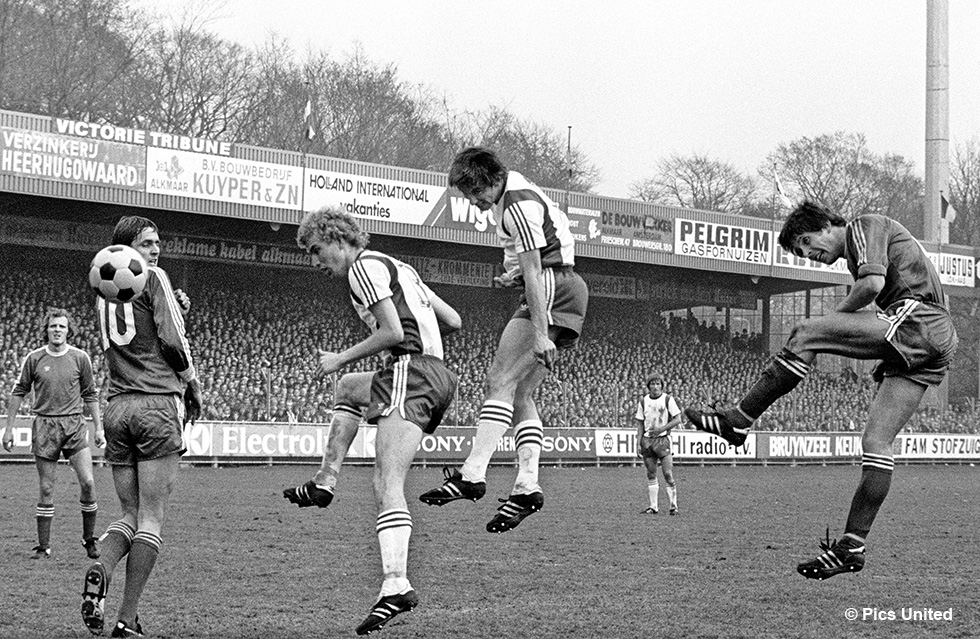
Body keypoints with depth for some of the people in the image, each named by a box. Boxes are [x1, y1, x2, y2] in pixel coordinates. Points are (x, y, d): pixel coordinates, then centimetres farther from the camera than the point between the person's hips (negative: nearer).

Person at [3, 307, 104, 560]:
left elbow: (90, 395, 11)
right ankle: (43, 546, 9)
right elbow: (19, 392, 10)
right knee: (46, 489, 1)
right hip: (44, 427, 0)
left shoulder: (80, 358, 3)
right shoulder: (34, 358, 2)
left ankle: (89, 539, 6)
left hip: (74, 425, 0)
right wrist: (8, 428, 8)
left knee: (87, 482, -10)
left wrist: (98, 428, 8)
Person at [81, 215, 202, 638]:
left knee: (129, 514, 11)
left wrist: (175, 308, 19)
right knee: (151, 519, -3)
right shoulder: (153, 278, -2)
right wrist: (193, 387, 7)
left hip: (117, 407, 6)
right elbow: (172, 342, -8)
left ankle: (101, 571, -20)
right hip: (157, 404, -6)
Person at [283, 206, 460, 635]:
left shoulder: (364, 266, -2)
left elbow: (393, 332, -13)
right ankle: (325, 483, 27)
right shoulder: (397, 267, 26)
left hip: (411, 372, -10)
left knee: (387, 485, -21)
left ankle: (396, 584, -37)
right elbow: (453, 321, 23)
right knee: (348, 388, 35)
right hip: (437, 372, 10)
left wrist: (341, 358, -3)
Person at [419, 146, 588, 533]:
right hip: (562, 291, 11)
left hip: (553, 291, -11)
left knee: (501, 382, -16)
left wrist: (540, 334, -26)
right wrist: (514, 276, 13)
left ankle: (472, 475, -24)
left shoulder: (518, 206, -16)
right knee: (520, 394, 5)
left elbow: (534, 272, -22)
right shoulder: (511, 194, 16)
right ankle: (527, 484, -4)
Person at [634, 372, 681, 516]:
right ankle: (653, 506, 9)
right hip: (647, 440, 3)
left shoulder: (668, 399, -2)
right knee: (651, 475, 5)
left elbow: (677, 419, -2)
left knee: (668, 474, -10)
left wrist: (662, 428, -14)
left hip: (663, 439, -3)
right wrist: (638, 443, 3)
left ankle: (673, 505, -4)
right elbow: (640, 423, 10)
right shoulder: (643, 401, 7)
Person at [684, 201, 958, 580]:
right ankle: (851, 547, 0)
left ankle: (737, 421, -15)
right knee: (876, 442, 3)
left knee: (806, 334, -16)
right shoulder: (856, 255, 33)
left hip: (919, 320, -10)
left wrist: (836, 316, 1)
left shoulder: (865, 226, 5)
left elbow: (873, 283, -12)